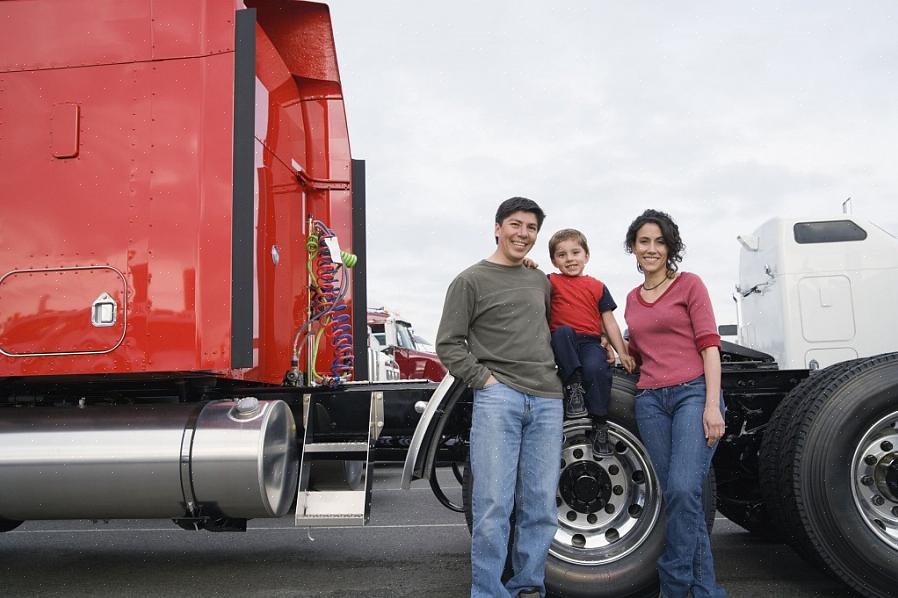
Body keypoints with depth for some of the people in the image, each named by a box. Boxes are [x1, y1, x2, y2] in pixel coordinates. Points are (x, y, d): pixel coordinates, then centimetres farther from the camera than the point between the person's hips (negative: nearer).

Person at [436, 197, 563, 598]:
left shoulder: (540, 282, 20)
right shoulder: (471, 280, 4)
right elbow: (449, 345, 0)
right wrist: (483, 378, -9)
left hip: (547, 400, 5)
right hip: (497, 398, -5)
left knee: (541, 505, 6)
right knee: (493, 503, -6)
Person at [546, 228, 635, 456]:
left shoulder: (597, 286, 17)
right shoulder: (551, 282, 14)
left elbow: (609, 321, 16)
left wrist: (623, 353, 10)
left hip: (590, 341, 1)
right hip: (562, 342, 0)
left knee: (595, 367, -31)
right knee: (563, 331, -35)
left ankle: (600, 425, -16)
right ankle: (574, 386, -29)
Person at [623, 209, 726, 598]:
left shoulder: (689, 284, 3)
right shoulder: (632, 299, 18)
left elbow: (709, 344, -5)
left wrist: (712, 405, -13)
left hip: (693, 392, -5)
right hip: (650, 401, 5)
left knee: (683, 490, -19)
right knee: (674, 496, 3)